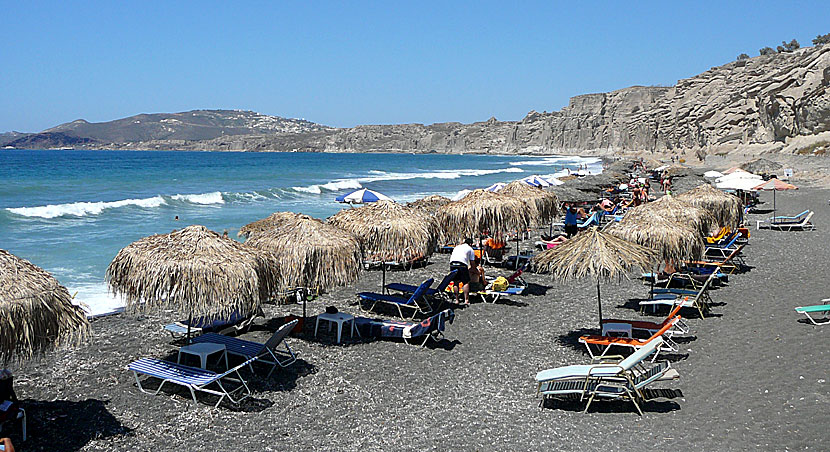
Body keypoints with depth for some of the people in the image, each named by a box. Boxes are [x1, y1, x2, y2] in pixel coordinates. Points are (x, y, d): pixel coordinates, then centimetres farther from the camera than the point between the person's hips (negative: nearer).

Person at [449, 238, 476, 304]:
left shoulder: (456, 247, 33)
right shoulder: (470, 249, 20)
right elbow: (472, 262, 17)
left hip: (452, 264, 4)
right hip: (462, 264, -4)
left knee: (455, 282, 14)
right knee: (466, 282, 4)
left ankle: (456, 300, 14)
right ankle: (466, 300, -1)